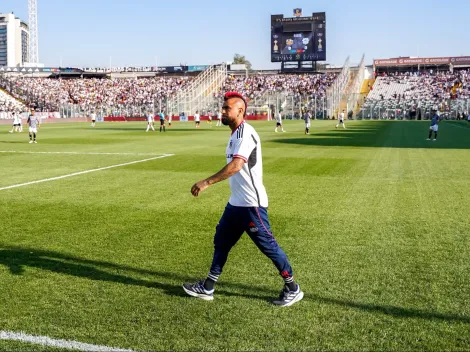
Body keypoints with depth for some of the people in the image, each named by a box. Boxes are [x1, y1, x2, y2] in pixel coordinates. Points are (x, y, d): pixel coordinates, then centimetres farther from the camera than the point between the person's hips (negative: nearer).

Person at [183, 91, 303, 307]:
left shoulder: (245, 133, -19)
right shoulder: (236, 134, 13)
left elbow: (236, 165, -33)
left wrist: (207, 182, -35)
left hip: (251, 204, -10)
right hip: (236, 202, 10)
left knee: (268, 246, 0)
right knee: (221, 241, 15)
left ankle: (292, 289, 15)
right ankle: (207, 288, 26)